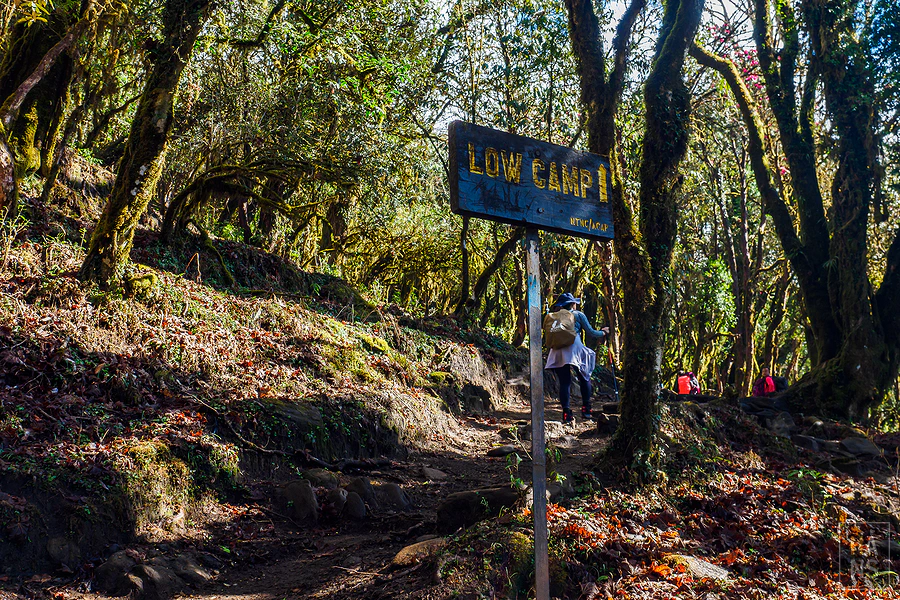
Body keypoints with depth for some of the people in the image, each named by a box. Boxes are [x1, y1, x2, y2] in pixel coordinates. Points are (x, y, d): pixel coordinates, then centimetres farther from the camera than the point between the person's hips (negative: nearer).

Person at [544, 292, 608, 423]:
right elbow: (590, 333, 9)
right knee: (584, 379, 12)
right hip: (574, 349, -3)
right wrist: (603, 333, 26)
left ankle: (566, 413, -3)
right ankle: (586, 410, 9)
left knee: (564, 382, 4)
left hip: (557, 352, 3)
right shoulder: (578, 315, 9)